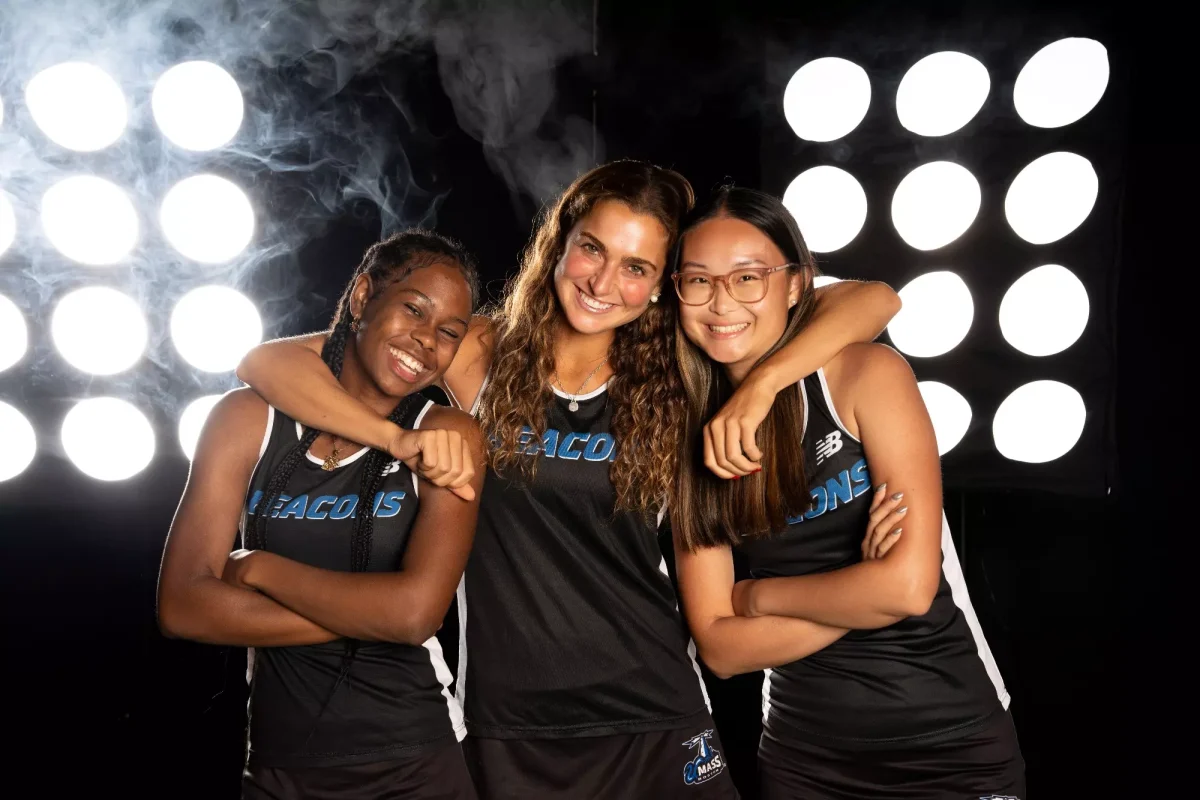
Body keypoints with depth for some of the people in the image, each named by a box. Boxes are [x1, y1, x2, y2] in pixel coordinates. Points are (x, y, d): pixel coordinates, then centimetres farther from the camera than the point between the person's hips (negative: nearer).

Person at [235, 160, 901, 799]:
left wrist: (763, 382, -23)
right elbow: (266, 362, -8)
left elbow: (871, 301, -6)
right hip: (507, 726, 0)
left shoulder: (674, 378, -3)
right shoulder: (483, 353, -5)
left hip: (656, 717, 1)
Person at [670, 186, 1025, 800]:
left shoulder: (867, 374, -14)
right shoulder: (691, 436, -4)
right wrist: (857, 599, -19)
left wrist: (757, 595, -10)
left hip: (948, 744, -3)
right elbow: (720, 647, -7)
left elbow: (909, 584, -23)